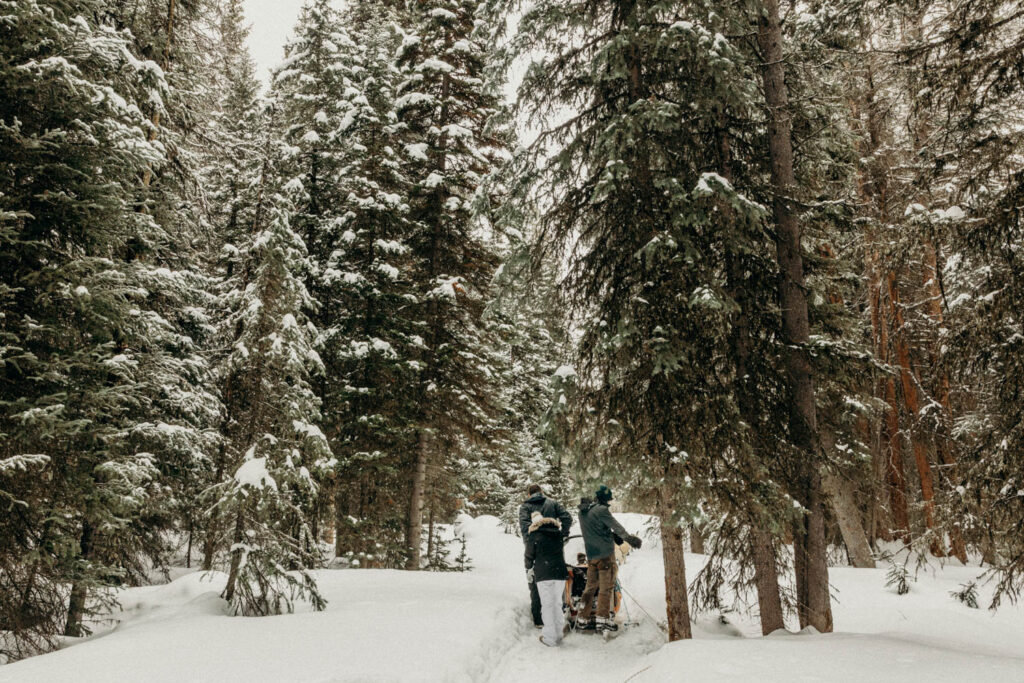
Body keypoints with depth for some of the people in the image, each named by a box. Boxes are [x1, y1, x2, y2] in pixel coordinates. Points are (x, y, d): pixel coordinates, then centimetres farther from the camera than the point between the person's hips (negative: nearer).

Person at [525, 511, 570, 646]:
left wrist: (529, 570, 20)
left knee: (547, 604, -1)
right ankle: (558, 635, 16)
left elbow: (529, 555, 5)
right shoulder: (558, 532, 13)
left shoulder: (533, 534, 0)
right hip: (560, 572, 4)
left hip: (543, 574, -4)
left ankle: (550, 638, -1)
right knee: (557, 603, 12)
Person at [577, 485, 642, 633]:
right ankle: (602, 619, -2)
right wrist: (631, 539, 1)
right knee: (606, 587, 0)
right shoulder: (601, 510, -15)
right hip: (605, 553, -7)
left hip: (591, 555, 7)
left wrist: (611, 535, 18)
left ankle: (584, 618, 14)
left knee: (591, 586, 13)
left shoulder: (582, 511, 9)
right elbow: (617, 527, -10)